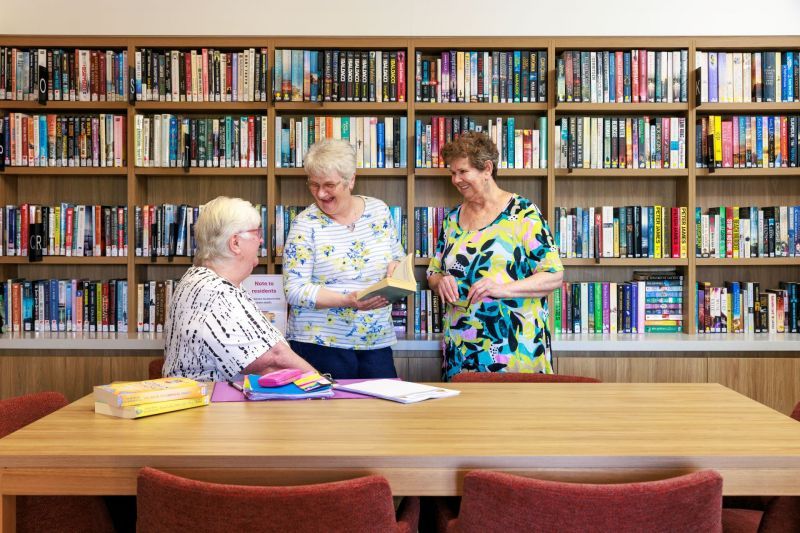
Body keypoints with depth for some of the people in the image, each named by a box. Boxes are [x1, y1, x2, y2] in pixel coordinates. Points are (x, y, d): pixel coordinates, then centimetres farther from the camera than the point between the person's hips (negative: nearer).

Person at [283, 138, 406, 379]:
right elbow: (294, 290, -12)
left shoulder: (378, 210, 4)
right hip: (320, 343, -3)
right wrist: (348, 301, -24)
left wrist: (394, 270, -9)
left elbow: (398, 258, 15)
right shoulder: (305, 224, -8)